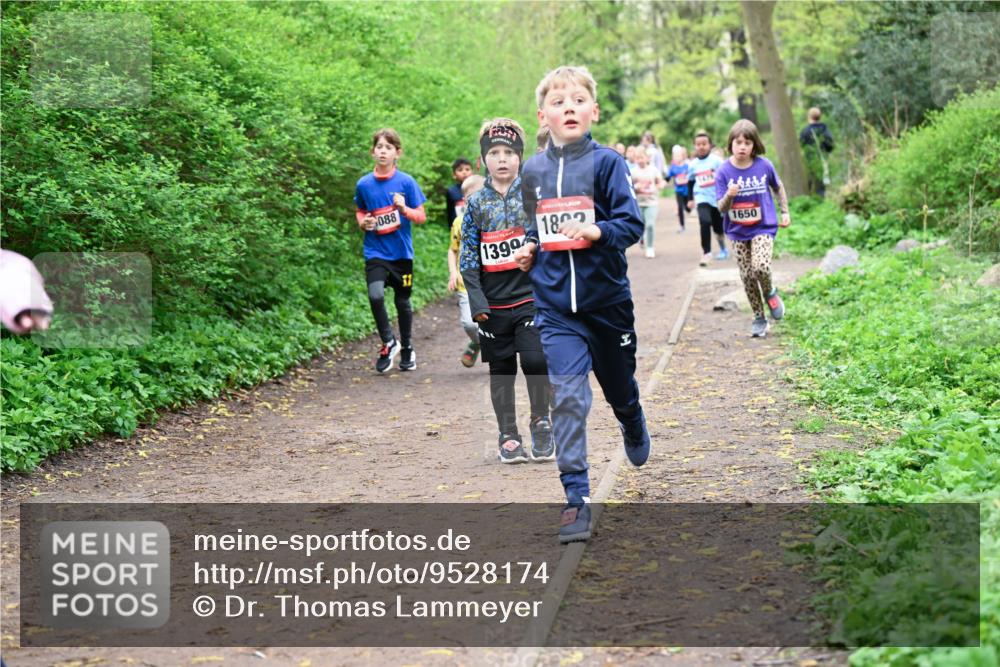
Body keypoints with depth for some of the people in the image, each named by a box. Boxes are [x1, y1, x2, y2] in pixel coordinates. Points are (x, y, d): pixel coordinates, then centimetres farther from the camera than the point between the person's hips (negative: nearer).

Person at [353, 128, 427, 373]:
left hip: (401, 252, 0)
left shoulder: (406, 182, -5)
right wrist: (363, 222, -4)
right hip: (375, 252, 0)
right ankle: (388, 343, 2)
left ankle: (406, 349, 34)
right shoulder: (364, 184, 0)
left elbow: (421, 217, -1)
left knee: (402, 301, 11)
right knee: (376, 295, -21)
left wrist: (404, 209, -20)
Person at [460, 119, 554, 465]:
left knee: (535, 359, -14)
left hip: (531, 295, -2)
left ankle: (541, 423, 8)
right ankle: (508, 436, 17)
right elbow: (468, 255, 6)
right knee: (501, 370, 7)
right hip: (493, 302, 2)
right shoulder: (477, 203, 6)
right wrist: (476, 300, -3)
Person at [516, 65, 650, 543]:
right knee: (566, 397, -10)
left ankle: (634, 429, 54)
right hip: (555, 306, 1)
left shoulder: (606, 163, -6)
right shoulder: (533, 172, 6)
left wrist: (597, 232, -27)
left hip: (607, 298, -1)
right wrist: (527, 249, 2)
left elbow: (632, 224, -9)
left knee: (619, 386, 18)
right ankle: (576, 498, -7)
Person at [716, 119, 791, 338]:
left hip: (763, 228, -2)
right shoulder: (724, 172, -9)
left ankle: (770, 292, 10)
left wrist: (785, 212, 14)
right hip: (738, 232, 2)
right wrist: (729, 196, -30)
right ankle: (758, 318, 22)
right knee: (747, 276, 5)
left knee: (761, 267, -24)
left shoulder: (764, 166, -8)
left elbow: (778, 187, 12)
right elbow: (721, 209, -10)